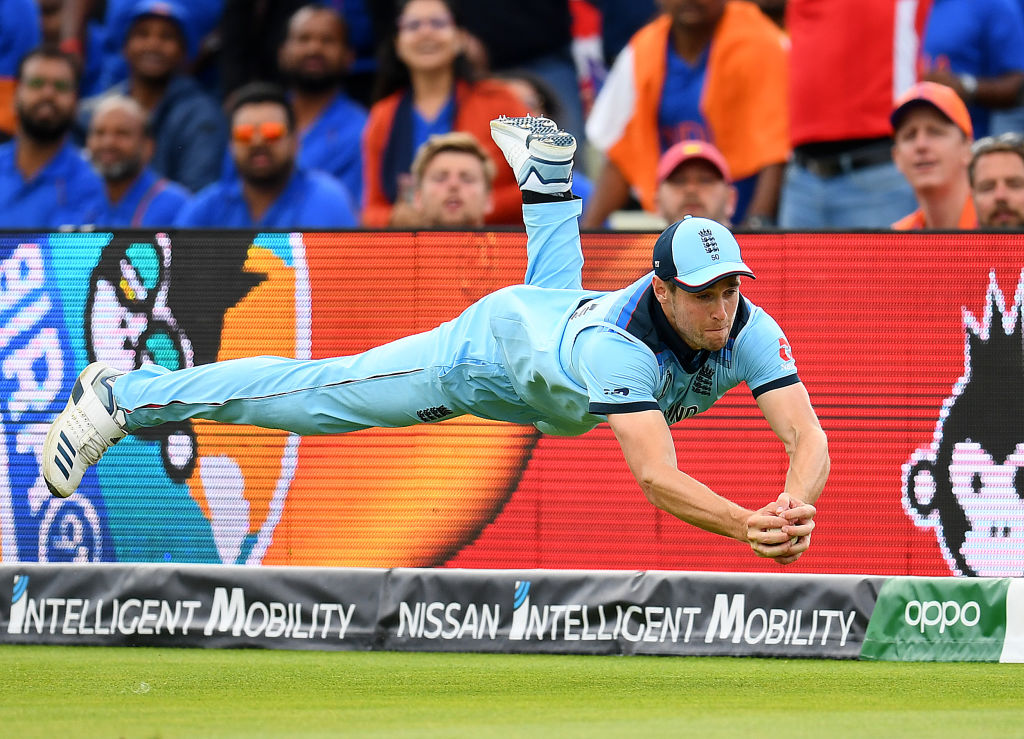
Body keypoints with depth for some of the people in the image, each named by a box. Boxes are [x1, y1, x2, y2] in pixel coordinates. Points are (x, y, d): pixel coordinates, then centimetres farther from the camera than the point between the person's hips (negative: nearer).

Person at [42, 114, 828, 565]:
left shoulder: (747, 328, -34)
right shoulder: (623, 344, -49)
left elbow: (808, 434, -41)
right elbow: (656, 476, -57)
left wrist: (793, 510, -62)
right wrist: (745, 525, -72)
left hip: (568, 313, 6)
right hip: (494, 344, -6)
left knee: (554, 288, 43)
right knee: (319, 391, 3)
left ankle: (544, 168, 67)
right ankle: (125, 396, 13)